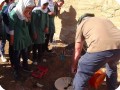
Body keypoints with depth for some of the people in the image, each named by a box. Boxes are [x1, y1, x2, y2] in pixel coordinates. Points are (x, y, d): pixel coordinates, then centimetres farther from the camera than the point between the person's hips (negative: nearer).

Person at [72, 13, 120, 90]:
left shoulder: (82, 24, 24)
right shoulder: (106, 20, 37)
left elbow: (77, 50, 27)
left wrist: (74, 66, 40)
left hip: (100, 48, -6)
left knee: (81, 75, 11)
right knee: (112, 67, 36)